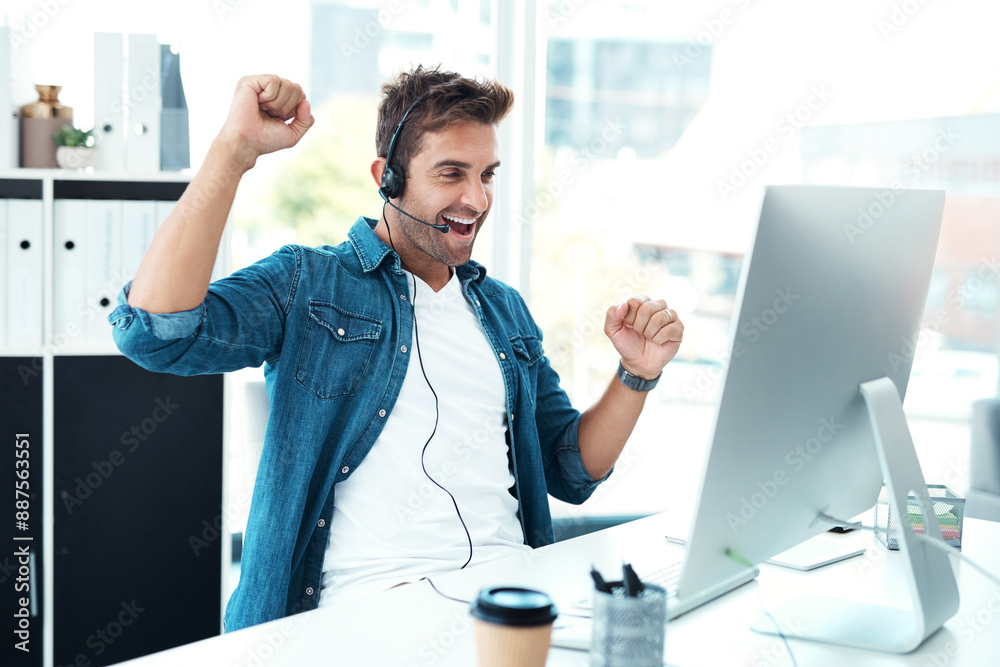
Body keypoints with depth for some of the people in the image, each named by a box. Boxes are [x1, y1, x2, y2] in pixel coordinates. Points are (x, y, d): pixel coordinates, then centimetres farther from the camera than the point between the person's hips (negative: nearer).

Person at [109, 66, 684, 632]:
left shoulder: (505, 310, 21)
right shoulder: (306, 285, 4)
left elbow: (571, 473, 23)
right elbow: (155, 329, -15)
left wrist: (636, 375, 6)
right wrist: (235, 151, -15)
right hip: (371, 603, -5)